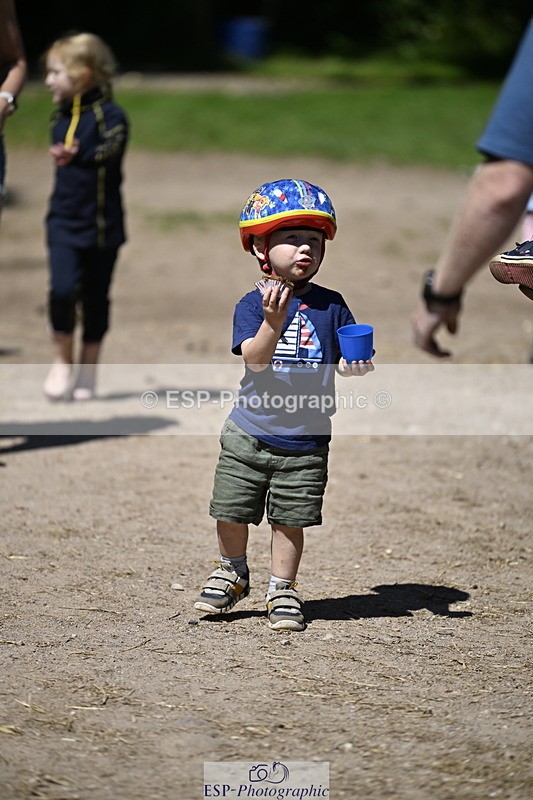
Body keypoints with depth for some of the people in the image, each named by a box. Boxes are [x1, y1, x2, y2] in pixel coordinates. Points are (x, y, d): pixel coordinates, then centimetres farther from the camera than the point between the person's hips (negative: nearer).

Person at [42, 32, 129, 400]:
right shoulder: (61, 117, 7)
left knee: (96, 298, 7)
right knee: (62, 290, -14)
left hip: (102, 225, -3)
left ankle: (87, 371, 21)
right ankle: (62, 363, 3)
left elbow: (109, 149, -27)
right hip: (64, 222, 3)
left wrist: (77, 156, -38)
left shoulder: (110, 115, -11)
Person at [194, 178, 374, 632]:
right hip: (249, 435, 0)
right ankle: (234, 573, 33)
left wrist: (355, 365, -20)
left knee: (290, 520, 3)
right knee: (231, 513, 7)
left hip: (305, 442, 0)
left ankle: (283, 590, 21)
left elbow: (343, 361, 3)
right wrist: (273, 321, -33)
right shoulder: (253, 304, -6)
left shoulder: (330, 305, 1)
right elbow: (255, 363, -18)